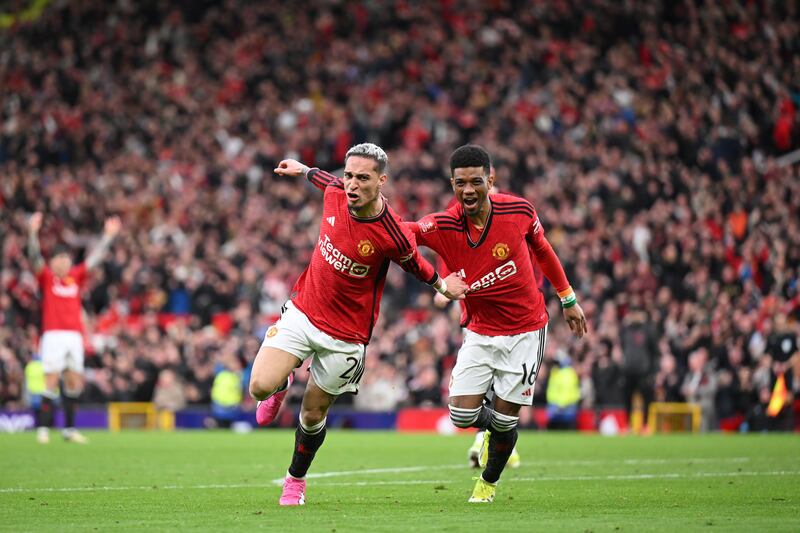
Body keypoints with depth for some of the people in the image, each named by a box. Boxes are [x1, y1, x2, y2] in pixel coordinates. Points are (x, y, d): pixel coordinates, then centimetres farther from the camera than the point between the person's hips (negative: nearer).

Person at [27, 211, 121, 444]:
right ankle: (43, 428, -6)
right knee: (52, 381, -9)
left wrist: (108, 235, 17)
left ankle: (69, 429, 12)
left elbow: (95, 258, 18)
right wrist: (33, 232, -23)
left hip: (74, 335, 5)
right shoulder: (46, 277, 4)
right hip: (53, 335, -5)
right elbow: (34, 257, -10)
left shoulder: (76, 277, 14)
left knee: (75, 382, 4)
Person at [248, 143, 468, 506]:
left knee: (313, 414, 9)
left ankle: (296, 479, 37)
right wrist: (304, 170, 30)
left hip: (345, 335, -3)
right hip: (302, 311, 3)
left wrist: (441, 285, 8)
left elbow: (412, 262, -1)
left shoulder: (392, 236, -25)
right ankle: (281, 386, 25)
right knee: (260, 387, -14)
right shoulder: (335, 194, -12)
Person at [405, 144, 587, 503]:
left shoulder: (519, 211, -15)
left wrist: (568, 300, 13)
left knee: (505, 420, 1)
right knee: (462, 415, -7)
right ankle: (493, 428, 31)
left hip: (525, 331, -1)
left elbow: (542, 250, 4)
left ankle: (488, 482, 31)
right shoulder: (443, 227, -17)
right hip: (480, 332, 1)